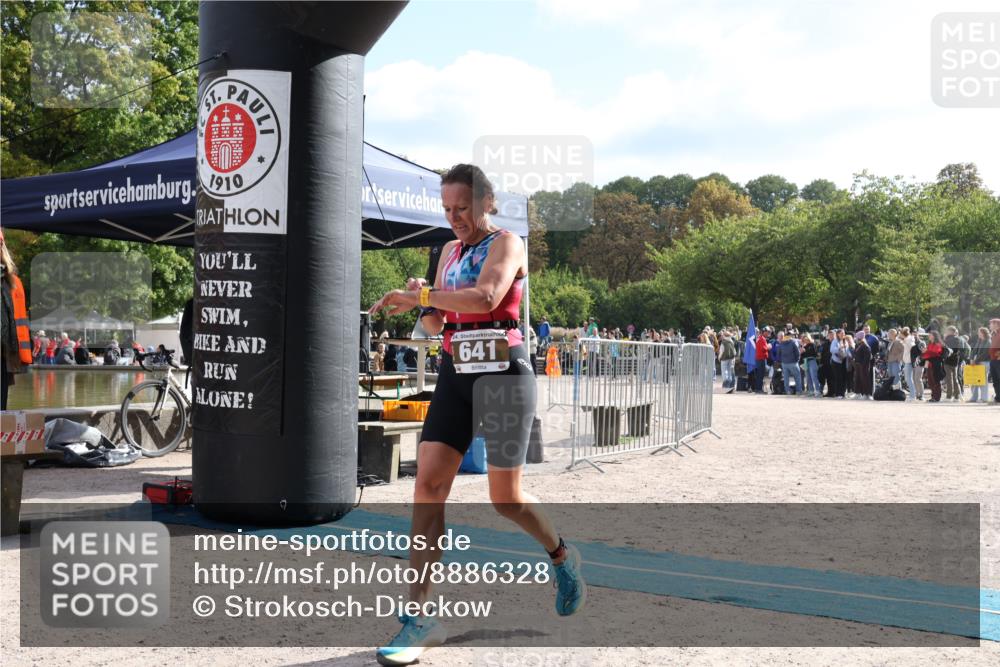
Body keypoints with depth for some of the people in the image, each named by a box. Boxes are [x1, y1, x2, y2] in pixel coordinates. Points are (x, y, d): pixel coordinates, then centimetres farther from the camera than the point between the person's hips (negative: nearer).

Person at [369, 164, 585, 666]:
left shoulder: (506, 243, -5)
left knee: (505, 498, 0)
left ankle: (562, 557, 32)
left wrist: (421, 294, -24)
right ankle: (419, 617, -6)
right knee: (427, 485, -8)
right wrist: (424, 306, -3)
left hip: (502, 371, -6)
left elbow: (486, 297, -25)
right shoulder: (450, 251, 16)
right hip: (456, 374, 6)